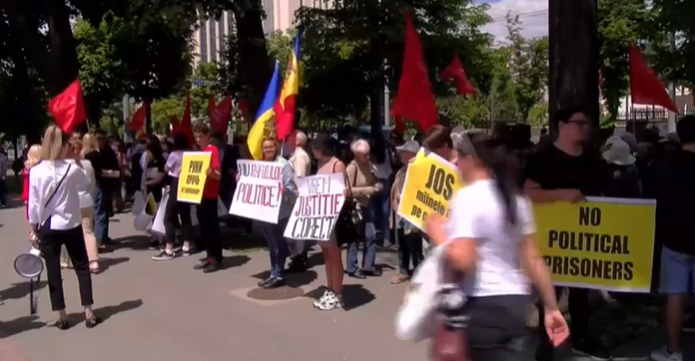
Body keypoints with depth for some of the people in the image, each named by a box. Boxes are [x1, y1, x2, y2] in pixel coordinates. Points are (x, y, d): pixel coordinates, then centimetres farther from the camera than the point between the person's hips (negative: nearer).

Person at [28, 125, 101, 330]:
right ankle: (89, 314, 12)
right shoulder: (72, 169, -10)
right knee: (82, 268, 12)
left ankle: (62, 317, 14)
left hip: (48, 227, 0)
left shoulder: (36, 171, -9)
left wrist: (33, 229, 5)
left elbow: (33, 204, -5)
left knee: (53, 272, 8)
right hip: (72, 225, 0)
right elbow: (85, 184, 13)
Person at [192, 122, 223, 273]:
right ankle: (210, 257, 18)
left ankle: (217, 259, 0)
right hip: (200, 194, 8)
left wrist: (210, 172, -36)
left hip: (210, 196, -8)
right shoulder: (199, 152, 15)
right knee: (204, 227, 10)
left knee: (212, 227, -5)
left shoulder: (213, 150, -10)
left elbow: (218, 175, -16)